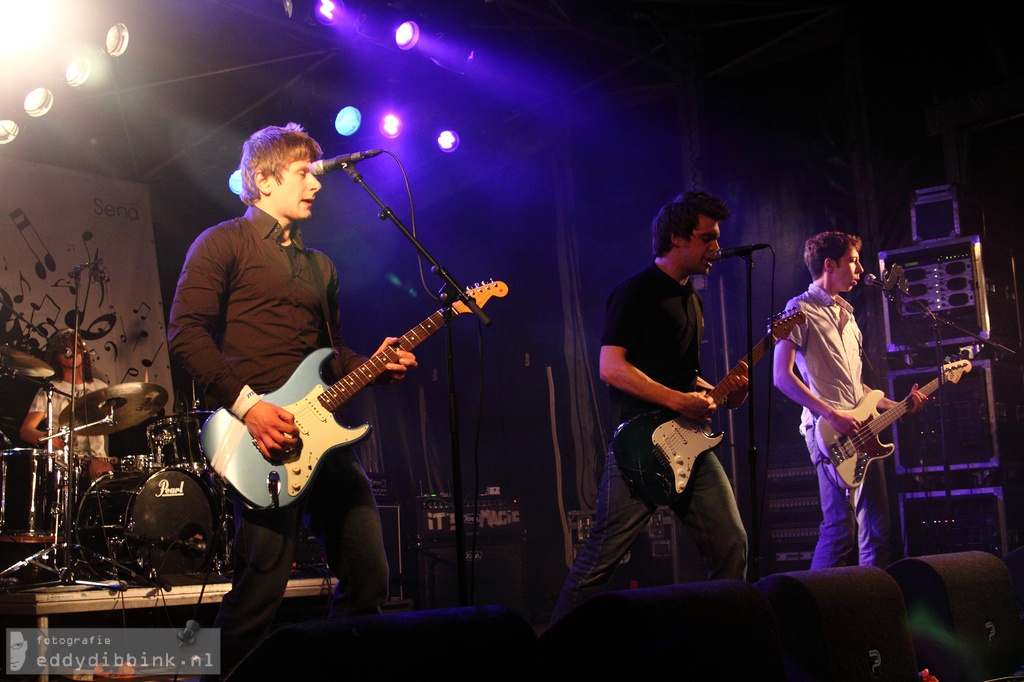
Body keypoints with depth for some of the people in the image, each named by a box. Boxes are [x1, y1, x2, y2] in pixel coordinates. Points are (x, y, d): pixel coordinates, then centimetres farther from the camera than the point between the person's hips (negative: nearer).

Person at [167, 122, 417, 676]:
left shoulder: (320, 267, 25)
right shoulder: (225, 243, 3)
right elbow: (185, 332, -8)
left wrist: (373, 366, 5)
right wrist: (246, 404, -17)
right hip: (262, 437, -7)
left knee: (368, 576, 6)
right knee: (261, 586, -11)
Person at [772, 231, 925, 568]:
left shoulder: (846, 314, 23)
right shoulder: (801, 309, -3)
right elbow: (782, 376, -13)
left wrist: (895, 405, 15)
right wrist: (832, 414, -19)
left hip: (861, 432, 9)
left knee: (877, 528, 8)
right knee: (842, 527, -15)